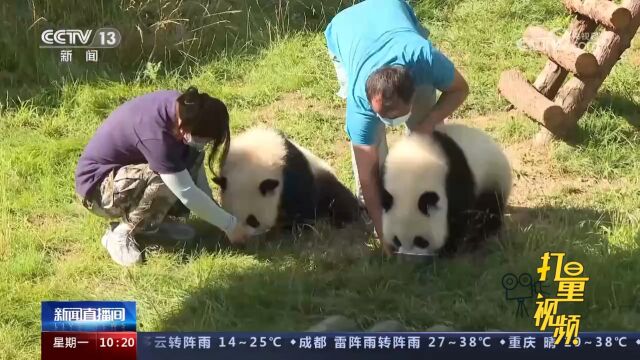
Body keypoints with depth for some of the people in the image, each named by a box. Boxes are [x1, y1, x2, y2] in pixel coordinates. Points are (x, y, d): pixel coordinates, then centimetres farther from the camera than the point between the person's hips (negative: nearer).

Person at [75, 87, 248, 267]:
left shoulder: (182, 107, -13)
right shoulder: (154, 133, -36)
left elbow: (194, 156, 4)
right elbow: (188, 194, -32)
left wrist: (210, 203, -1)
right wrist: (230, 225, -22)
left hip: (128, 167, 8)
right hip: (96, 185, -8)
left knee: (193, 156, -8)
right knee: (166, 181, -32)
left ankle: (149, 222, 2)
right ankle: (120, 235, -11)